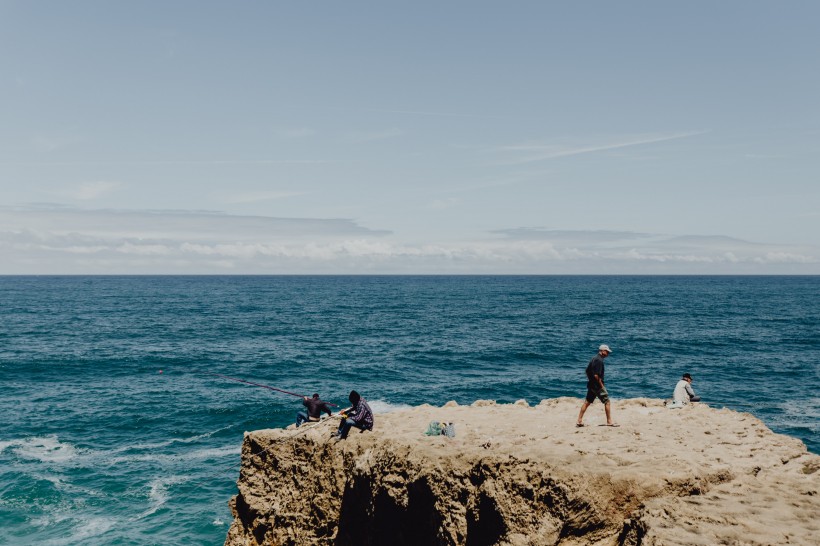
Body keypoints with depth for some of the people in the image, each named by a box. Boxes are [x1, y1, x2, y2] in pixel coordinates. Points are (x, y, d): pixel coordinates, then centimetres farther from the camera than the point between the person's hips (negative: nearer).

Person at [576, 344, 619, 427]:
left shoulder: (594, 358, 13)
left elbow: (587, 371, 20)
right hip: (597, 385, -10)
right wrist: (601, 385, -15)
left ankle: (579, 421, 12)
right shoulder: (599, 360, -17)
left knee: (587, 402, 11)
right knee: (607, 401, 0)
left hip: (591, 385, 10)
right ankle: (609, 422, 4)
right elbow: (596, 375, -23)